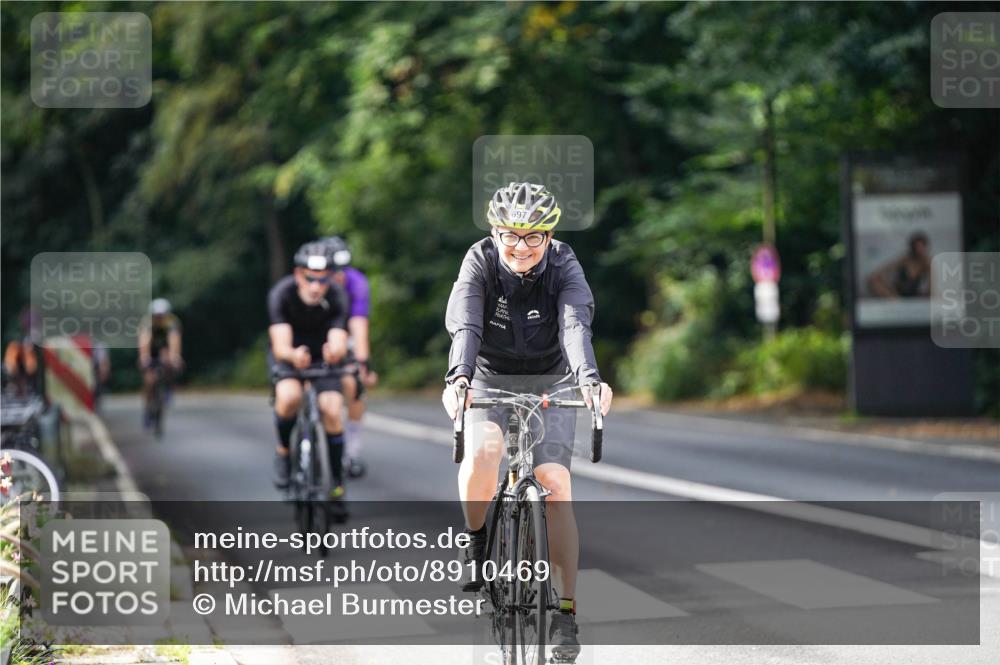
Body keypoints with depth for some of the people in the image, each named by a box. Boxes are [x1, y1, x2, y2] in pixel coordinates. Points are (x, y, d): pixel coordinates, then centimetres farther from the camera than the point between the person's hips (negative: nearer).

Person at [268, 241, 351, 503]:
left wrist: (335, 351, -56)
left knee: (332, 410, -19)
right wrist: (293, 355, -59)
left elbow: (339, 344, -32)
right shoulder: (281, 293, -28)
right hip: (289, 354, -1)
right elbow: (281, 345, -35)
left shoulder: (337, 297, -25)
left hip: (322, 355, 1)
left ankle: (337, 482, -1)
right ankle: (283, 450, -4)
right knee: (289, 396, -32)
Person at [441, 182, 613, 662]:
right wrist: (458, 376, -53)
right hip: (490, 382, 0)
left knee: (555, 483, -16)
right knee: (482, 450, -31)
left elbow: (576, 326, -34)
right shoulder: (479, 262, -18)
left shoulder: (564, 266, -17)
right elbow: (464, 325, -34)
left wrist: (589, 379, -53)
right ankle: (476, 543, -4)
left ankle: (566, 611, -9)